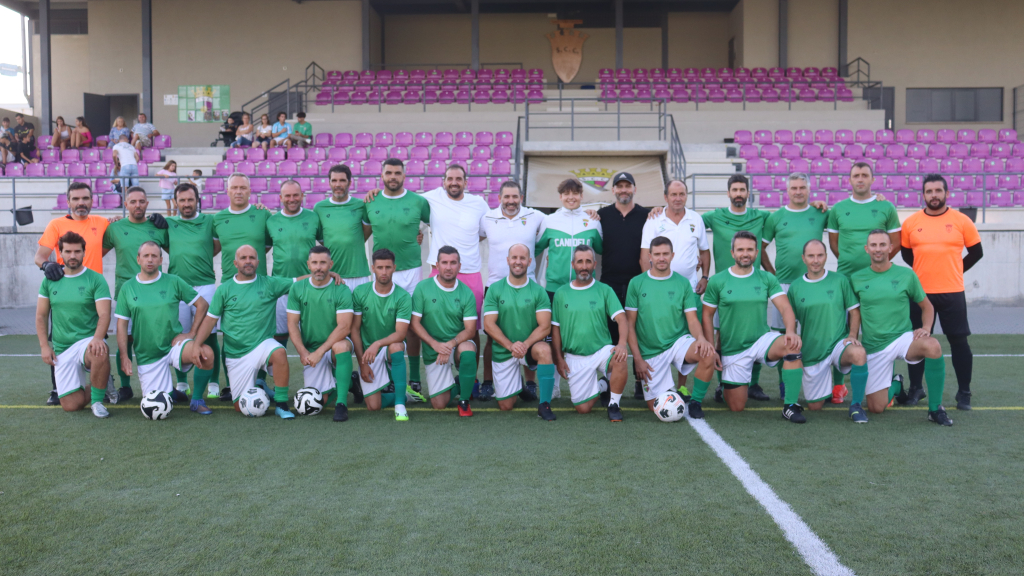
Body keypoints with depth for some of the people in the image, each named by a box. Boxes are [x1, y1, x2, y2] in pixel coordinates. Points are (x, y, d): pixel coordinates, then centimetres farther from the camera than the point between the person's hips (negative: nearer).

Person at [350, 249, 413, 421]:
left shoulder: (402, 297, -12)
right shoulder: (360, 292, -6)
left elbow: (400, 333, -20)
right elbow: (354, 329, -3)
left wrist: (377, 344, -37)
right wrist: (362, 363, -8)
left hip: (392, 348, -1)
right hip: (368, 352, 1)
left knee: (396, 346, -39)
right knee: (373, 406, -11)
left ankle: (400, 404, -30)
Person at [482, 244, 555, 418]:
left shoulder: (538, 291, -4)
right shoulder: (495, 289, -3)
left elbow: (545, 326, -10)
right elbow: (488, 325, -9)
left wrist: (525, 344, -27)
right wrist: (510, 345, -23)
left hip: (530, 347, -1)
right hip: (503, 351, 1)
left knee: (544, 349, -37)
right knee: (506, 406, 2)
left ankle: (544, 404, -26)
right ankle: (517, 385, 39)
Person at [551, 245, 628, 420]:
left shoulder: (604, 290, 1)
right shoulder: (561, 294, 5)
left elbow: (621, 319, -9)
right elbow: (555, 328, 9)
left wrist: (622, 343, -28)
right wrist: (558, 358, 0)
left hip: (602, 350, -1)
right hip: (575, 358, 1)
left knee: (620, 359, -37)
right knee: (582, 408, -5)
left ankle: (614, 404, -11)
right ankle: (601, 385, 29)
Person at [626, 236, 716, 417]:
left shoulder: (683, 283, 2)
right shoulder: (636, 283, -1)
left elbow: (692, 320, 0)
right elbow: (630, 324, -1)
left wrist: (701, 338, -23)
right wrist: (637, 358, -8)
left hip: (679, 341, 0)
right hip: (650, 352, 0)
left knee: (708, 354, -31)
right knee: (655, 406, -5)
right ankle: (669, 388, 31)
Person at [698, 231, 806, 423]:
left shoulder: (767, 279, 1)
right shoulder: (717, 281, -3)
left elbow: (785, 308, -7)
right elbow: (708, 316, 1)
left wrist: (791, 332, -28)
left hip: (762, 340, 1)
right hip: (733, 350, -1)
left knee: (792, 345, -32)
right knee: (736, 407, 0)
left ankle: (790, 406, -22)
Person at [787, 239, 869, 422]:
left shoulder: (840, 280, -1)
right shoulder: (795, 287, 2)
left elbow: (854, 311, 3)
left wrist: (852, 335, -12)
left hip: (839, 343, -1)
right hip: (811, 351, 2)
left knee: (859, 354, -38)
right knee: (815, 406, 5)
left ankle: (856, 405, -18)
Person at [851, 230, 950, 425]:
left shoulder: (906, 274, 0)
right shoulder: (856, 278, 1)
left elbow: (927, 306, 9)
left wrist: (926, 328, -9)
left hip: (903, 338, -1)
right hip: (874, 347, 1)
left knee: (932, 346, -37)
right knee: (876, 408, -2)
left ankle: (935, 409, -19)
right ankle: (895, 385, 35)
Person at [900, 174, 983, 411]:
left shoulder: (961, 221, 0)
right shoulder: (910, 223, 2)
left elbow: (976, 252, 9)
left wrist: (955, 271, 6)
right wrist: (924, 270, 9)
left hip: (952, 293, -1)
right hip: (920, 292, 1)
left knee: (959, 341, 2)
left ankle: (964, 393, 13)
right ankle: (915, 388, 22)